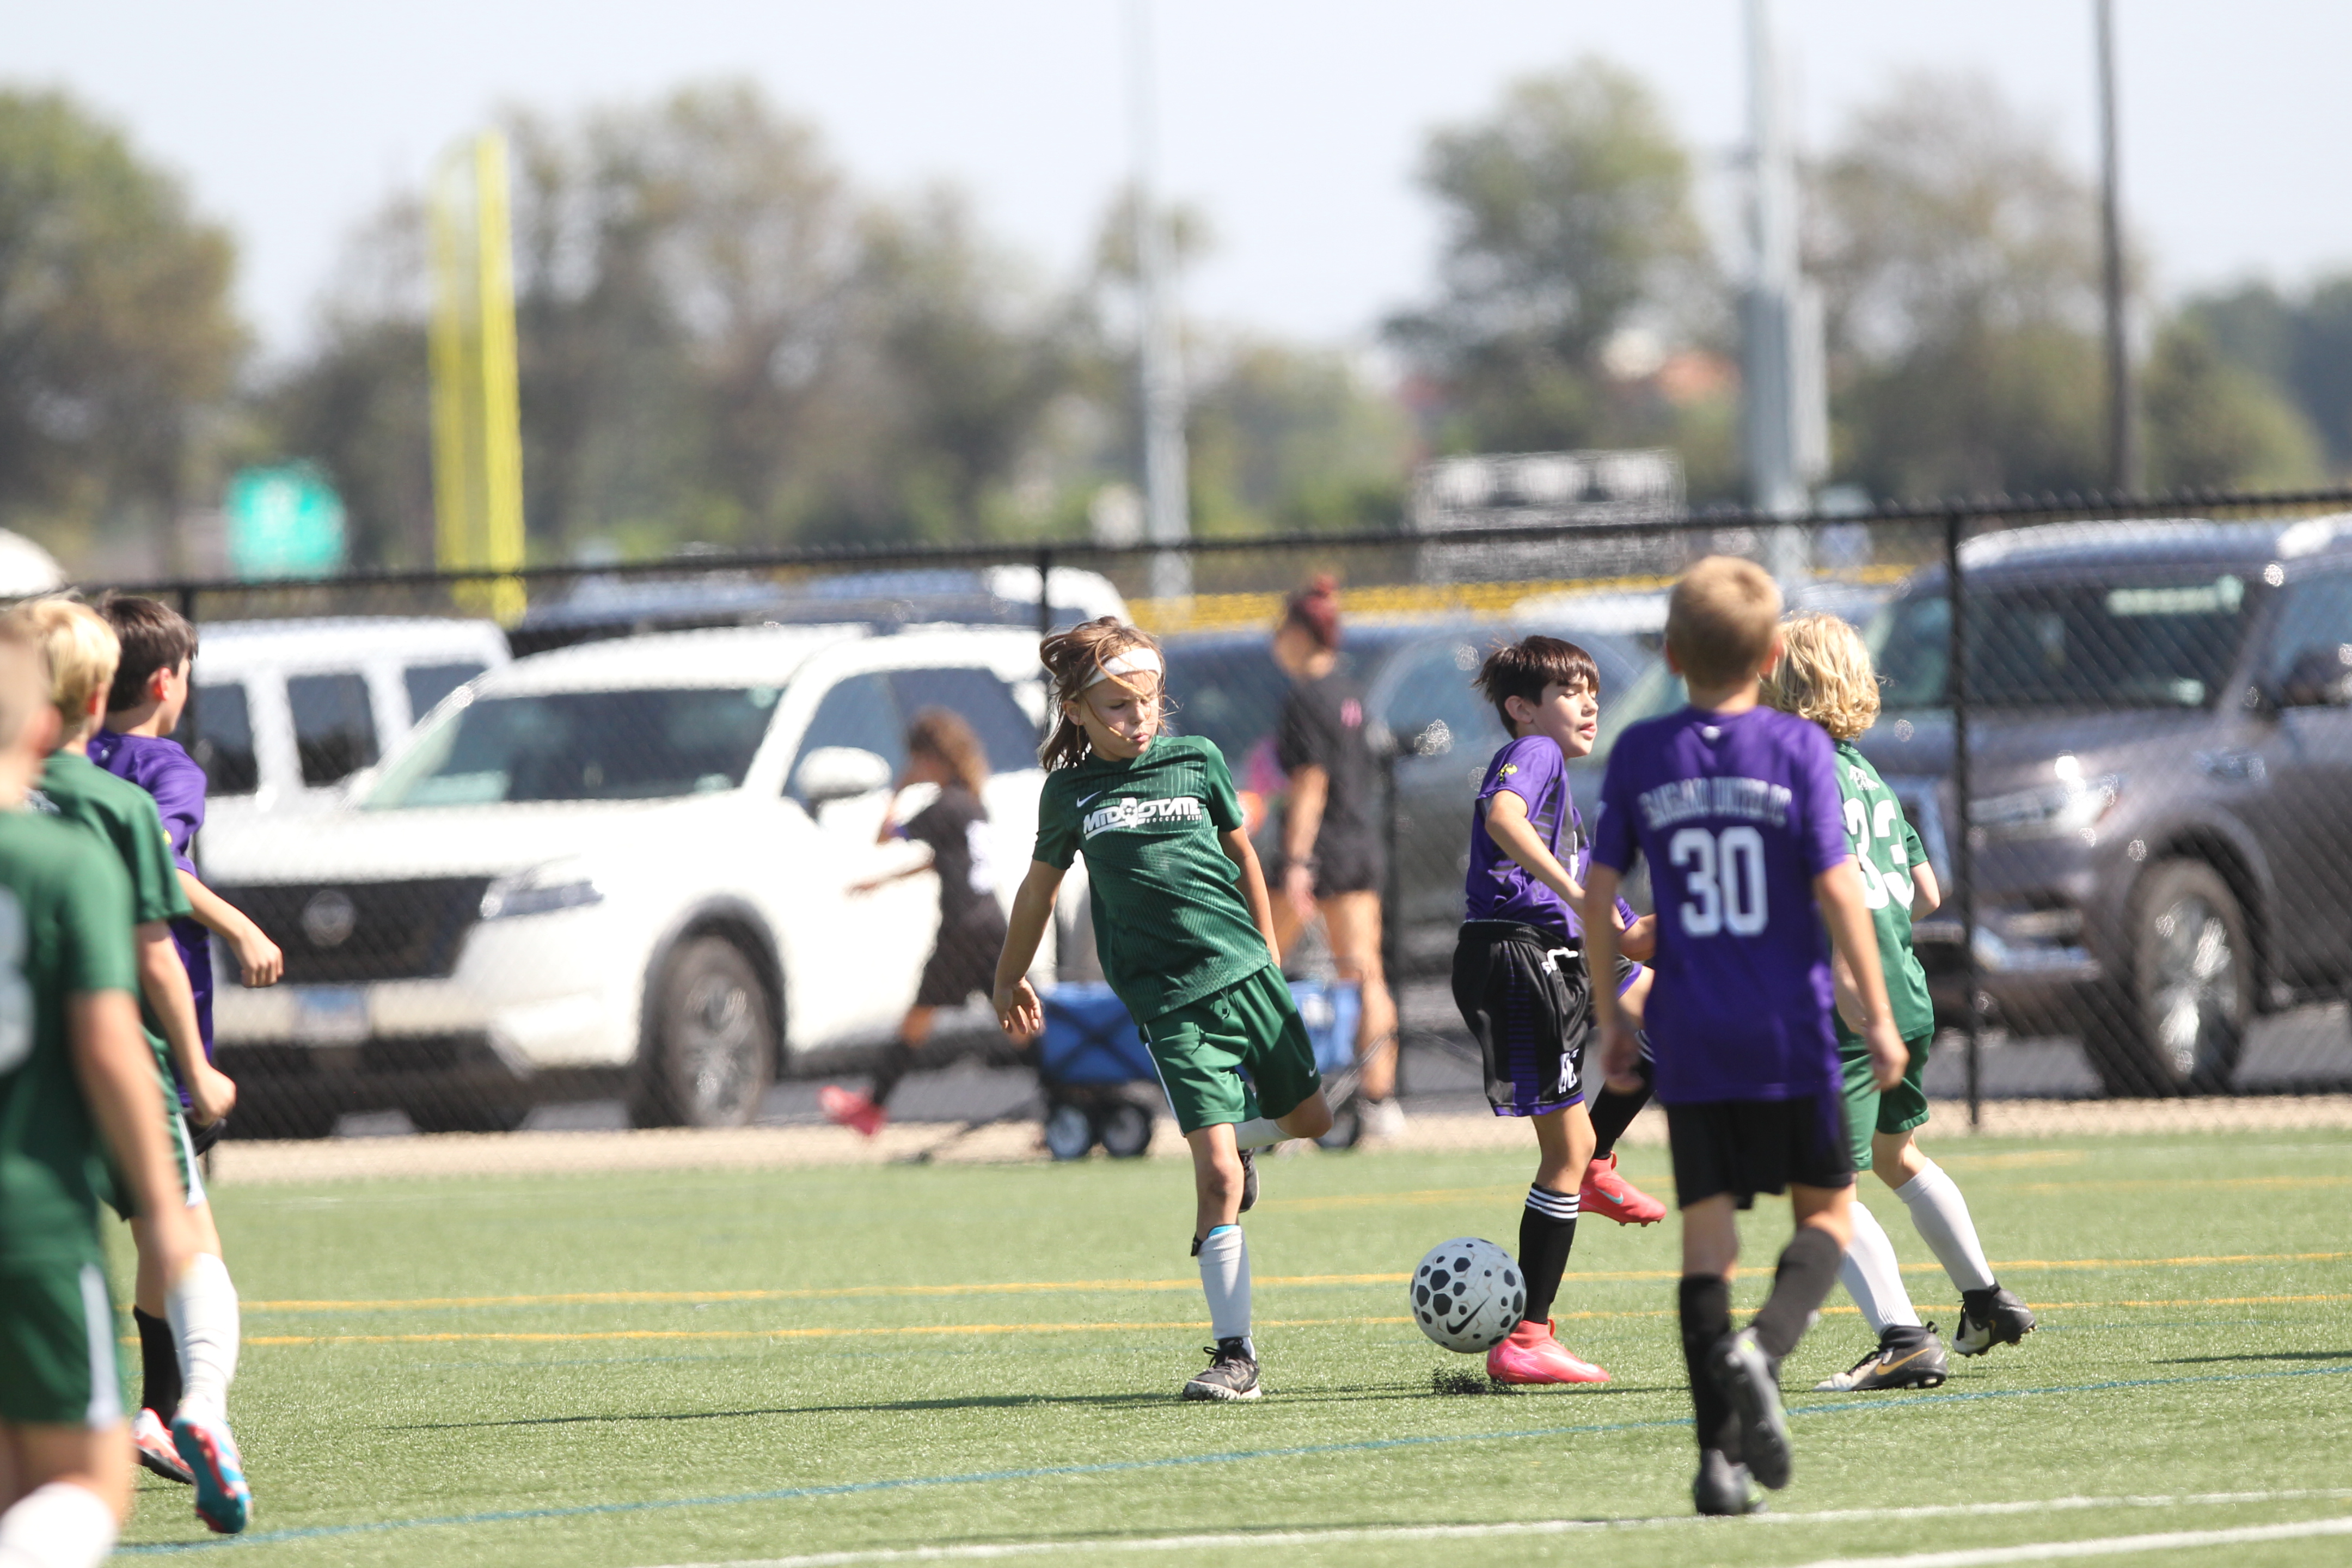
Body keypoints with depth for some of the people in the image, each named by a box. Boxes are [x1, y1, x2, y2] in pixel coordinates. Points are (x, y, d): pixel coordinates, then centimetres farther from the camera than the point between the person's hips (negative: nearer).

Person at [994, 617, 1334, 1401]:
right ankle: (1234, 1355, -10)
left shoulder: (1196, 759, 3)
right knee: (1216, 1173, -13)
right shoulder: (1070, 792, 1)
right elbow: (1041, 888, 17)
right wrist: (1009, 979, 26)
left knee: (1308, 1119, 12)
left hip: (1244, 969, 3)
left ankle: (1242, 1135, 47)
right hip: (1168, 1003, -3)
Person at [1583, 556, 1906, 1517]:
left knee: (1708, 1229, 5)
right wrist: (1878, 1015, -4)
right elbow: (1838, 889, -9)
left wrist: (1609, 1017, 13)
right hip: (1789, 1034, -2)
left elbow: (1598, 895, 3)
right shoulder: (1796, 749, -5)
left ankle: (1720, 1455, -1)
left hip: (1688, 1039, 2)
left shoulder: (1640, 755, 2)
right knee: (1826, 1212, 10)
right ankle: (1764, 1347, -19)